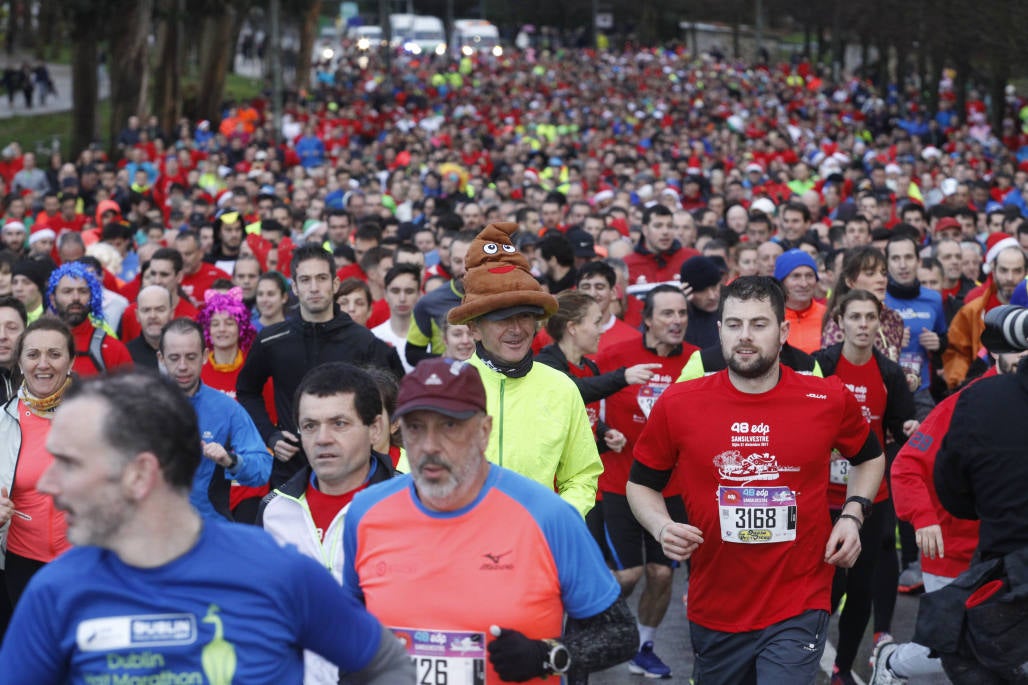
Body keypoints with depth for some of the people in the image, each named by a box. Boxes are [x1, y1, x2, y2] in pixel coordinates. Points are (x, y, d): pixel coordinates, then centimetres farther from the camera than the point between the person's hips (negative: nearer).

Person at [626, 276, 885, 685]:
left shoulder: (829, 400, -5)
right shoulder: (677, 404, -6)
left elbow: (869, 457, 17)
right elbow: (641, 484, 8)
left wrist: (853, 515, 1)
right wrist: (662, 528, -11)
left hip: (798, 609, -2)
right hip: (713, 611, 2)